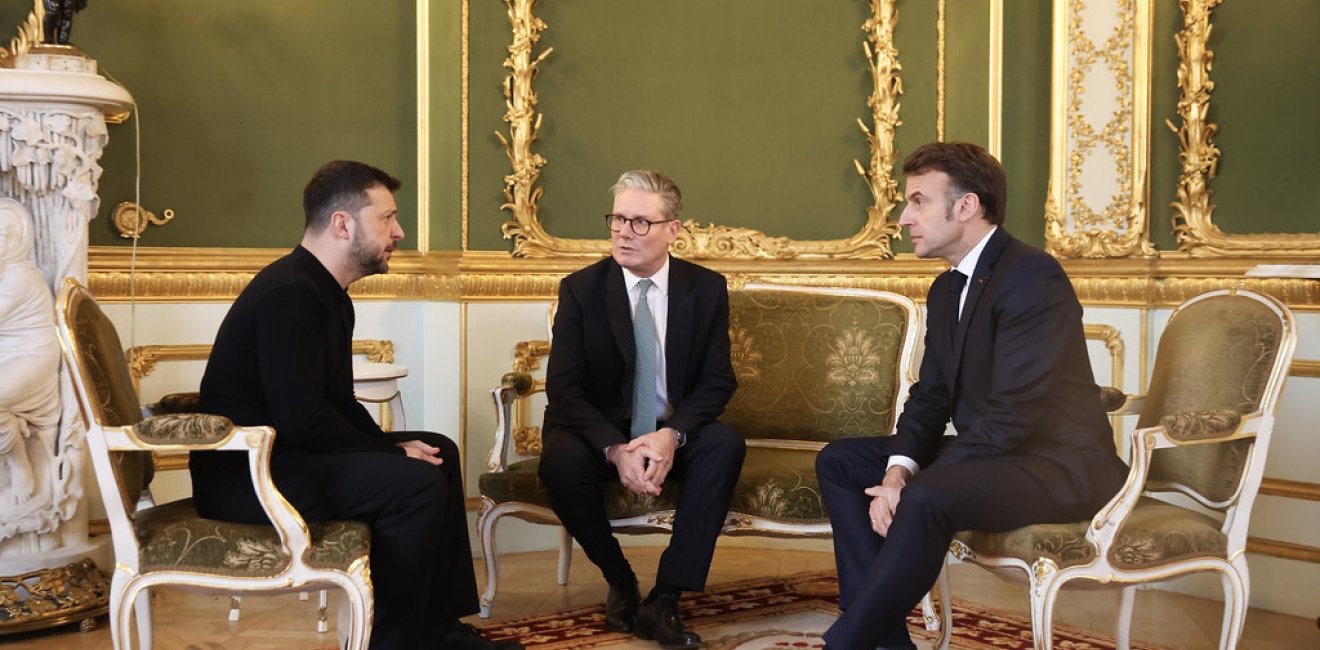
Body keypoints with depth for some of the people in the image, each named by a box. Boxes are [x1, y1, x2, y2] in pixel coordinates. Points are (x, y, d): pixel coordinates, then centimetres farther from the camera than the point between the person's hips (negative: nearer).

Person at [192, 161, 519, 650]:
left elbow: (338, 402, 16)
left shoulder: (326, 293, 12)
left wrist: (391, 446, -1)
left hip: (279, 454, 11)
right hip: (243, 476, -11)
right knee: (416, 482, -23)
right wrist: (392, 453, -15)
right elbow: (303, 419, -27)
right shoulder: (289, 294, -21)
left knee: (439, 452, 14)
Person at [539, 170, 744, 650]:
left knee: (726, 445, -30)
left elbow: (717, 381, -5)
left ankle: (665, 600, -26)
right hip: (600, 431, -1)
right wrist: (616, 449, -29)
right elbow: (563, 390, -12)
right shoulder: (580, 289, -7)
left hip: (674, 432, 1)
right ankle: (620, 582, -9)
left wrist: (672, 434, -26)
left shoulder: (706, 289, -3)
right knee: (560, 460, -34)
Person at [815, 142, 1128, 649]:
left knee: (927, 497, -34)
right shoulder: (946, 290, 12)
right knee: (840, 462, 5)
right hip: (989, 454, 10)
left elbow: (1013, 414, -25)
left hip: (1060, 464, -10)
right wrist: (898, 468, -10)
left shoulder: (1032, 276, -19)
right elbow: (930, 395, 10)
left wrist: (911, 485, -24)